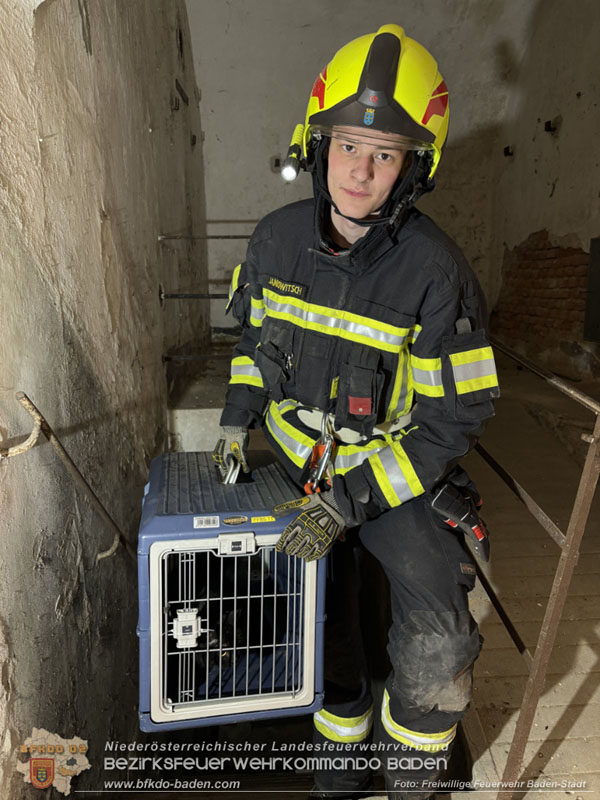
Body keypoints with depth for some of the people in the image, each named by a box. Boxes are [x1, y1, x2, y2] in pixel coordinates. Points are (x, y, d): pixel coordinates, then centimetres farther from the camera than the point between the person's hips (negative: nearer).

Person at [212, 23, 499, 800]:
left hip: (393, 469, -3)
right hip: (297, 459, 4)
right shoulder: (279, 238, -9)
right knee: (322, 625, 14)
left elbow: (455, 415, -19)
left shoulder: (434, 270, -23)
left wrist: (348, 502, -23)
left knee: (437, 645, -18)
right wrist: (237, 419, 1)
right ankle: (343, 735, 44)